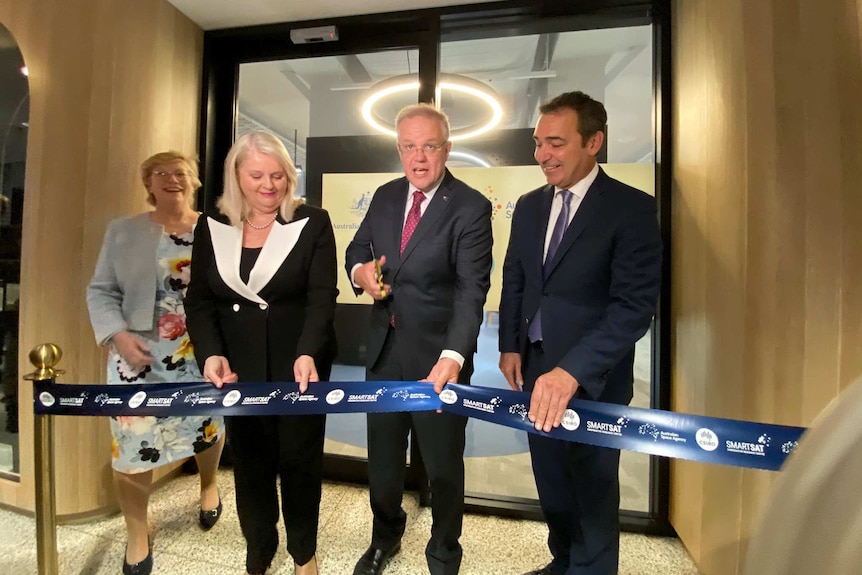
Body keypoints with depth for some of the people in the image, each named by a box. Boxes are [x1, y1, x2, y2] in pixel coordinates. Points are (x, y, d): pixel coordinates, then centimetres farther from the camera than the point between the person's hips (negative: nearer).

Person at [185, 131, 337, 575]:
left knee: (301, 460, 13)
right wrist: (210, 353, -13)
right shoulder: (212, 228, 3)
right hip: (239, 370, 3)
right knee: (250, 464, 16)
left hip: (299, 366, -2)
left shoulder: (313, 223, -6)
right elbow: (199, 300, 3)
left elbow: (322, 297, -14)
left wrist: (308, 354, -28)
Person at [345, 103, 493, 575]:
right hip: (384, 349, 5)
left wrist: (453, 356, -37)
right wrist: (360, 270, -11)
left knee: (443, 464, 16)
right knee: (382, 457, 23)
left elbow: (472, 288, -22)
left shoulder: (471, 208, -13)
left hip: (438, 354, -4)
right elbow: (357, 249, 13)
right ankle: (385, 537, 53)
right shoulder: (385, 196, 5)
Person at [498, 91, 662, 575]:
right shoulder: (530, 205, 6)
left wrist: (572, 370, -28)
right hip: (535, 366, 6)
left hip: (593, 376, -5)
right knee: (551, 480, 22)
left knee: (592, 490, 15)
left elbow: (636, 305, -20)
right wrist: (510, 346, 3)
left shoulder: (632, 208, -12)